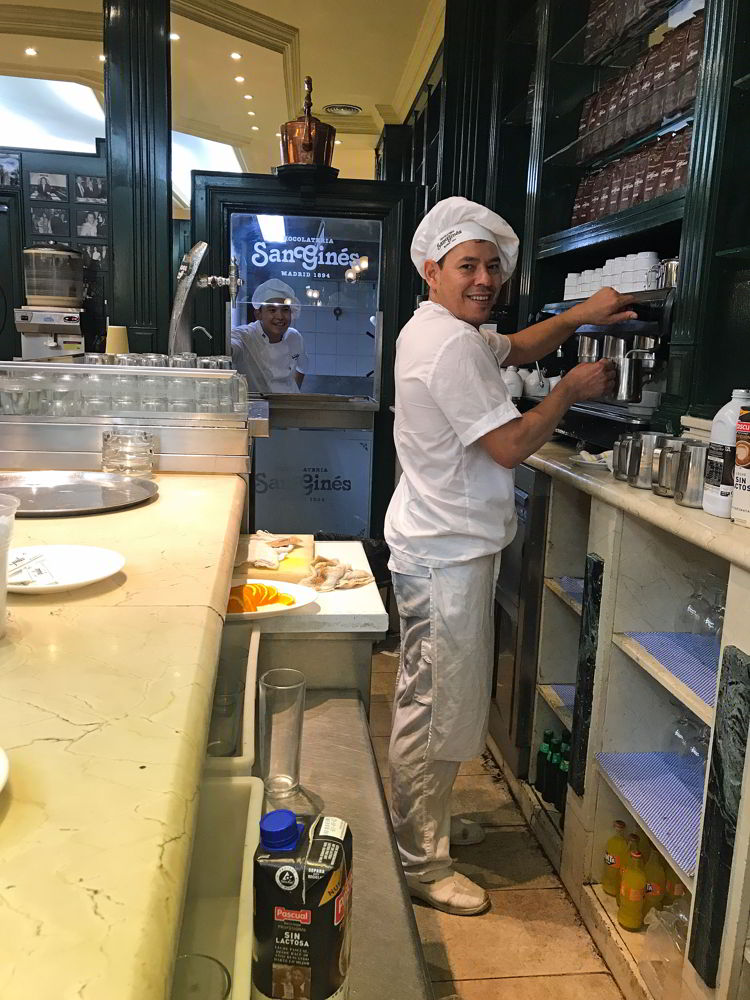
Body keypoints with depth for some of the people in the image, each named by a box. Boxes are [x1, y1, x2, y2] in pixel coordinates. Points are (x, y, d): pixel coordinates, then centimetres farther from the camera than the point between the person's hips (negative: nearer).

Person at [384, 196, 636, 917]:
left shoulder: (439, 329, 13)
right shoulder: (451, 345, -20)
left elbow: (516, 348, 25)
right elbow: (511, 446, -21)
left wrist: (580, 315, 10)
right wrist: (571, 391, -7)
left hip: (440, 548, 11)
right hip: (448, 558, -11)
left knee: (429, 700, 22)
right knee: (437, 709, 1)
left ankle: (422, 818, 40)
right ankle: (421, 863, 17)